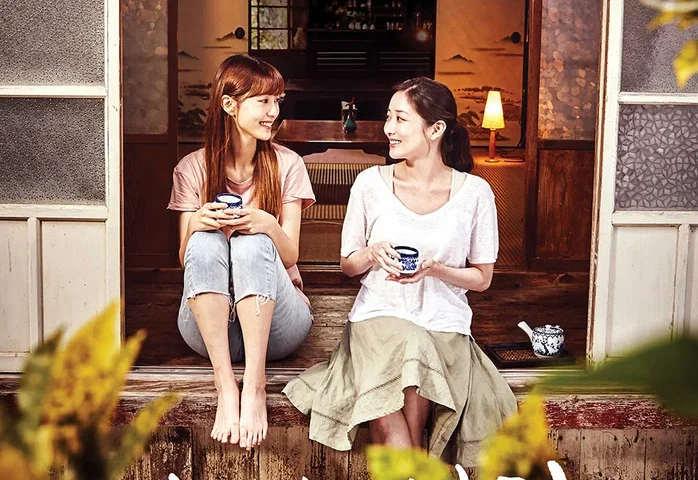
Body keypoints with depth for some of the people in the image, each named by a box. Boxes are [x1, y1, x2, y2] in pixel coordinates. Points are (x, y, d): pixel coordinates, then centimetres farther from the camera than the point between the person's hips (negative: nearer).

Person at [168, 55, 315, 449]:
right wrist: (197, 224, -21)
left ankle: (255, 386, -38)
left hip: (276, 322, 0)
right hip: (209, 325, 1)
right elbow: (186, 260, 2)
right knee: (205, 242, -29)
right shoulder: (192, 169, 4)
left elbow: (290, 256, -2)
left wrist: (266, 224, -25)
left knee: (253, 243, -30)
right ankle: (225, 386, -37)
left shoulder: (287, 165, 3)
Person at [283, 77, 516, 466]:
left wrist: (434, 269, -12)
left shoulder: (475, 193, -1)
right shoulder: (371, 183, 2)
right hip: (379, 316, 0)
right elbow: (348, 265, 12)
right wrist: (373, 253, -11)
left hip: (444, 326, 0)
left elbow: (482, 278, 7)